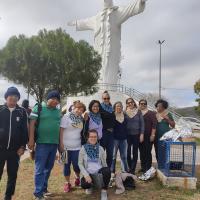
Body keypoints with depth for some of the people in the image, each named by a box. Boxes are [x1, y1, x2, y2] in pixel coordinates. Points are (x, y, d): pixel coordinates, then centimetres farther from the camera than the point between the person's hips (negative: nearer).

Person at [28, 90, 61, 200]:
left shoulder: (58, 111, 12)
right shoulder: (38, 108, -4)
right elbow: (32, 124, -7)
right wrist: (31, 139, -12)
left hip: (54, 143, 6)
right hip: (42, 143, -5)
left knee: (48, 168, 14)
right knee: (40, 169, -1)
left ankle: (44, 189, 28)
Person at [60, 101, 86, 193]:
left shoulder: (81, 119, 7)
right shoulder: (66, 116, -6)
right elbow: (61, 131, -9)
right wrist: (61, 144, -12)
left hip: (77, 146, 3)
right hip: (66, 146, -3)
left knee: (76, 164, 3)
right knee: (66, 164, 6)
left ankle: (78, 178, 31)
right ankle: (67, 183, 21)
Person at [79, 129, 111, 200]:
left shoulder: (100, 149, 2)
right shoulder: (83, 149, -2)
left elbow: (104, 163, 7)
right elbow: (80, 164, -2)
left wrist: (107, 176, -1)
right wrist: (86, 175, -16)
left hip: (99, 172, 1)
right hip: (88, 173, 0)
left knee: (107, 170, -34)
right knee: (84, 184, -33)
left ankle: (104, 191, -11)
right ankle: (90, 185, 7)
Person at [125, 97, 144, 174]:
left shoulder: (138, 112, 0)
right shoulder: (125, 112, 2)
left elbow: (142, 123, 1)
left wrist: (142, 134, -6)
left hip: (136, 134, -1)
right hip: (128, 135, 1)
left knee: (135, 152, 4)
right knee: (128, 152, 4)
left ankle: (132, 169, 12)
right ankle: (130, 168, 19)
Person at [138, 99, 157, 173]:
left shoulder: (151, 113, 1)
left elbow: (154, 124, -4)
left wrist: (152, 135, -10)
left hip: (148, 136, -3)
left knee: (148, 152, -3)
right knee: (142, 152, 8)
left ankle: (148, 168, 8)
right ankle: (143, 167, 20)